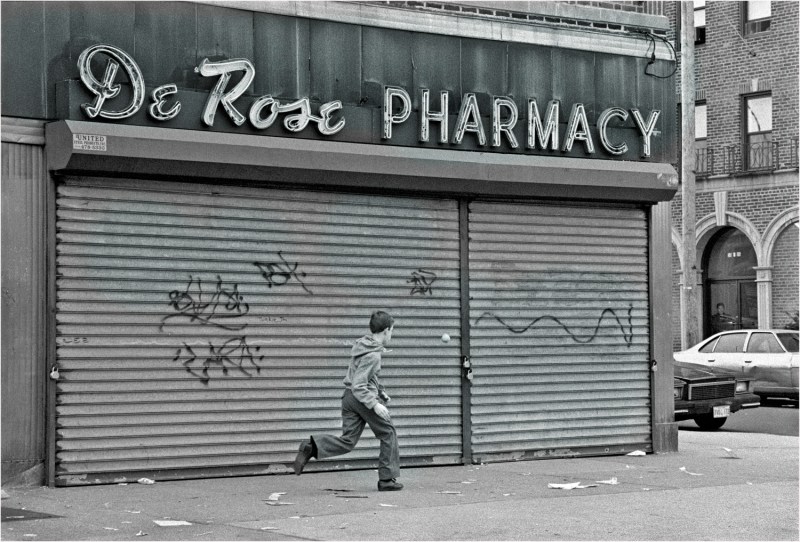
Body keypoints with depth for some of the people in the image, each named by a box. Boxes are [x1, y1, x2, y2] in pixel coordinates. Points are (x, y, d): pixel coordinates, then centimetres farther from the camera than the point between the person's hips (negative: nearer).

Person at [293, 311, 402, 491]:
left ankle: (312, 446, -14)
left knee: (347, 442, 7)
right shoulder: (372, 355, -20)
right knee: (388, 434, 9)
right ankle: (387, 479, 12)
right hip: (364, 398, -8)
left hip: (349, 396, 8)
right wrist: (375, 405, -25)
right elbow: (358, 386, -24)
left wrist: (380, 391, 26)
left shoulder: (361, 344, 10)